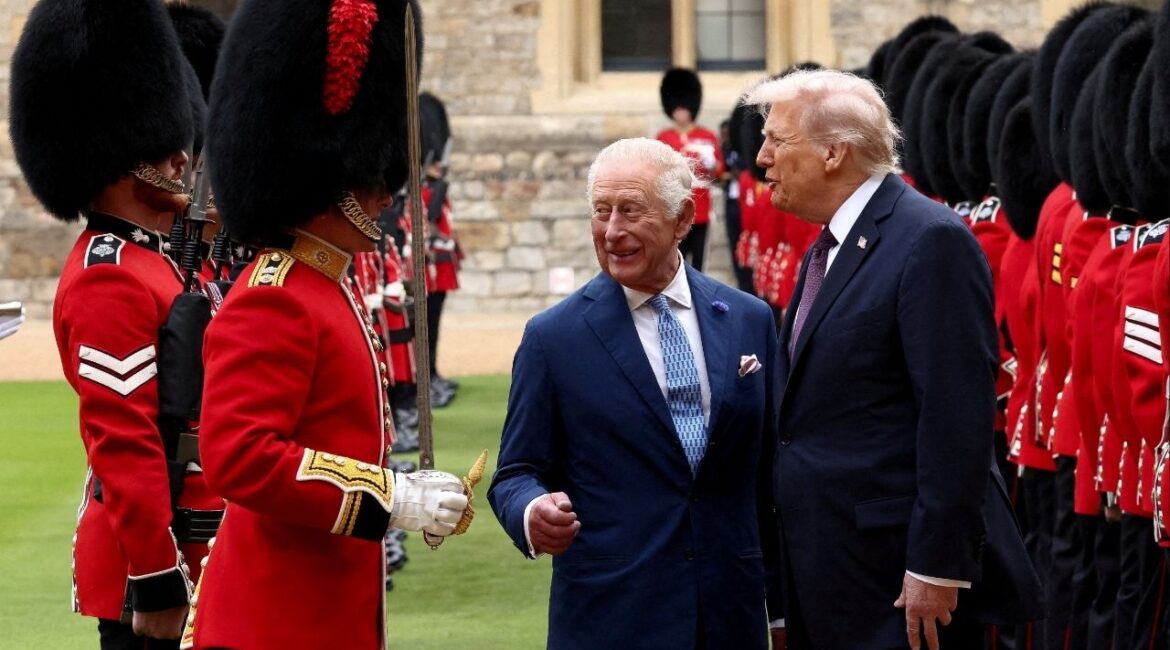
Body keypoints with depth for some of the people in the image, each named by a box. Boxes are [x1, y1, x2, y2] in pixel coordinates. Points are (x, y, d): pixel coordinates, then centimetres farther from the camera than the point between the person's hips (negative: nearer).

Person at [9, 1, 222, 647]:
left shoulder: (143, 258, 14)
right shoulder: (111, 280, -19)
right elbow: (123, 445, -23)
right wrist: (158, 587, -24)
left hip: (177, 548, 10)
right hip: (155, 567, -10)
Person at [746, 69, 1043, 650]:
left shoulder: (932, 241, -15)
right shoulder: (832, 246, 15)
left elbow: (957, 415, -20)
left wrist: (937, 568, -22)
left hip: (896, 577, -9)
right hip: (826, 571, 9)